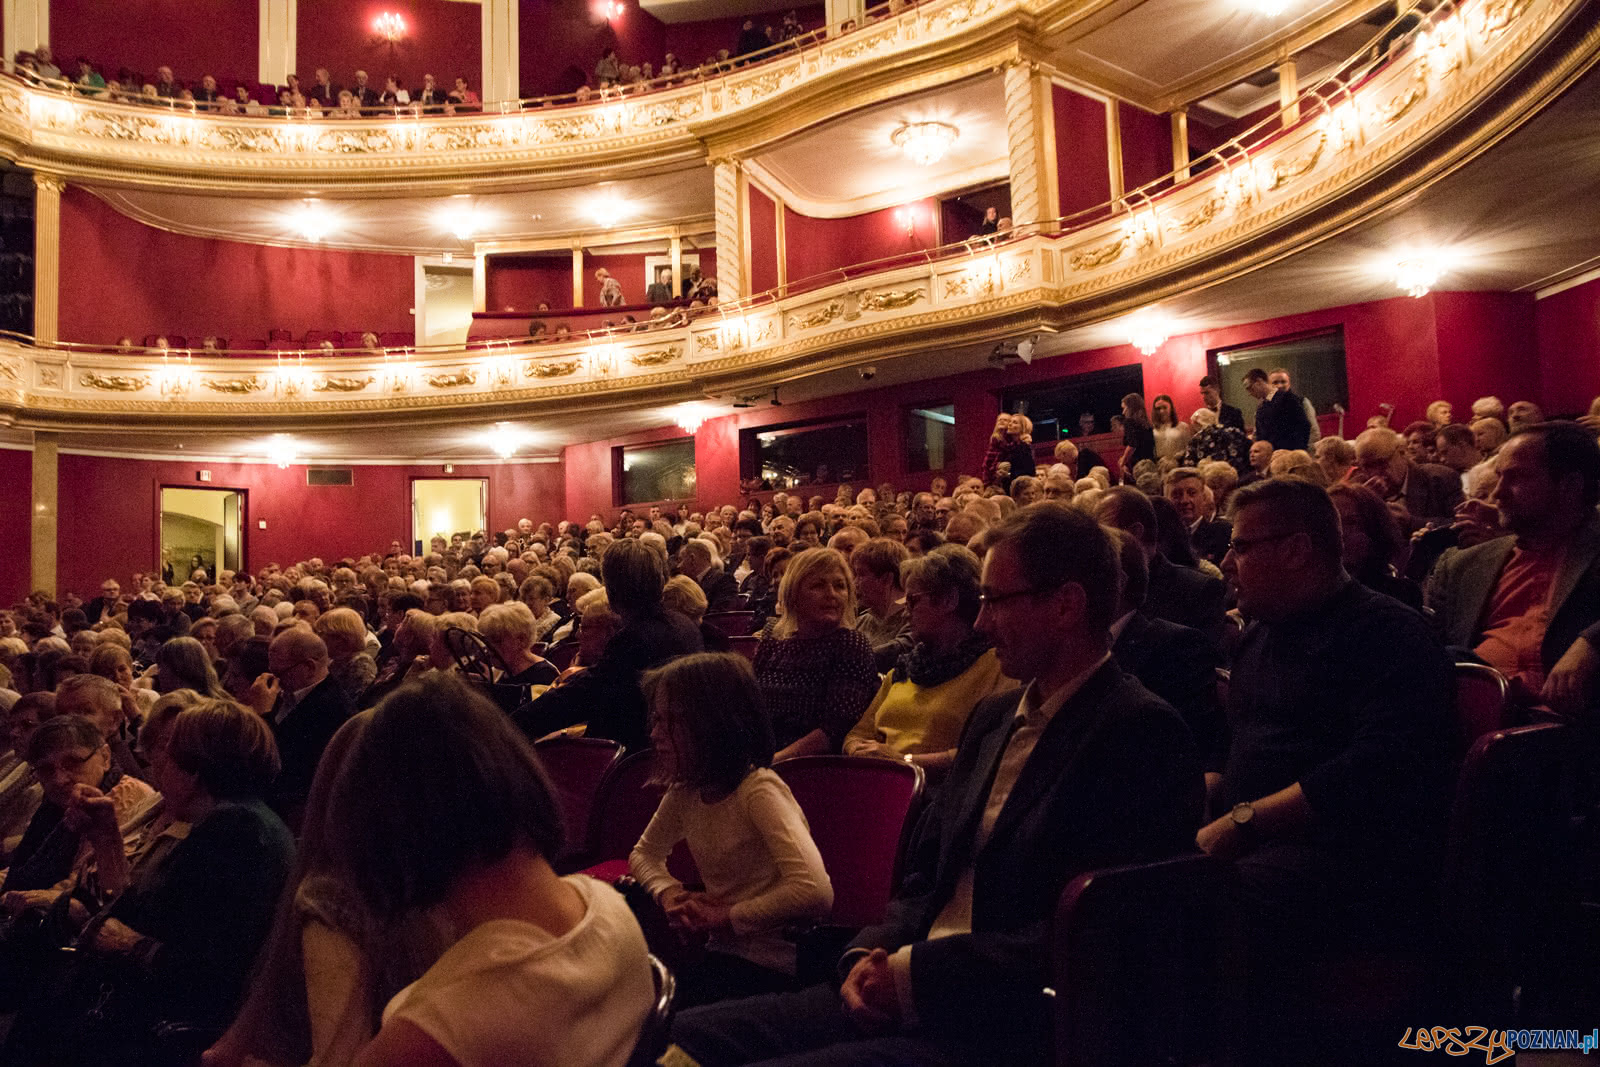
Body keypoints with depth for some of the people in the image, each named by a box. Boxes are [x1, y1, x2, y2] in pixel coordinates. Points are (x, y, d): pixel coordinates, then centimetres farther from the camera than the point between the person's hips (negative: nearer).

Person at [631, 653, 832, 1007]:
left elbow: (815, 892, -33)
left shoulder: (760, 791, -21)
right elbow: (645, 854, 18)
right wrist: (670, 893, -5)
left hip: (773, 967, -7)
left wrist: (726, 918, -20)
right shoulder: (685, 792, 2)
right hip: (723, 951, 7)